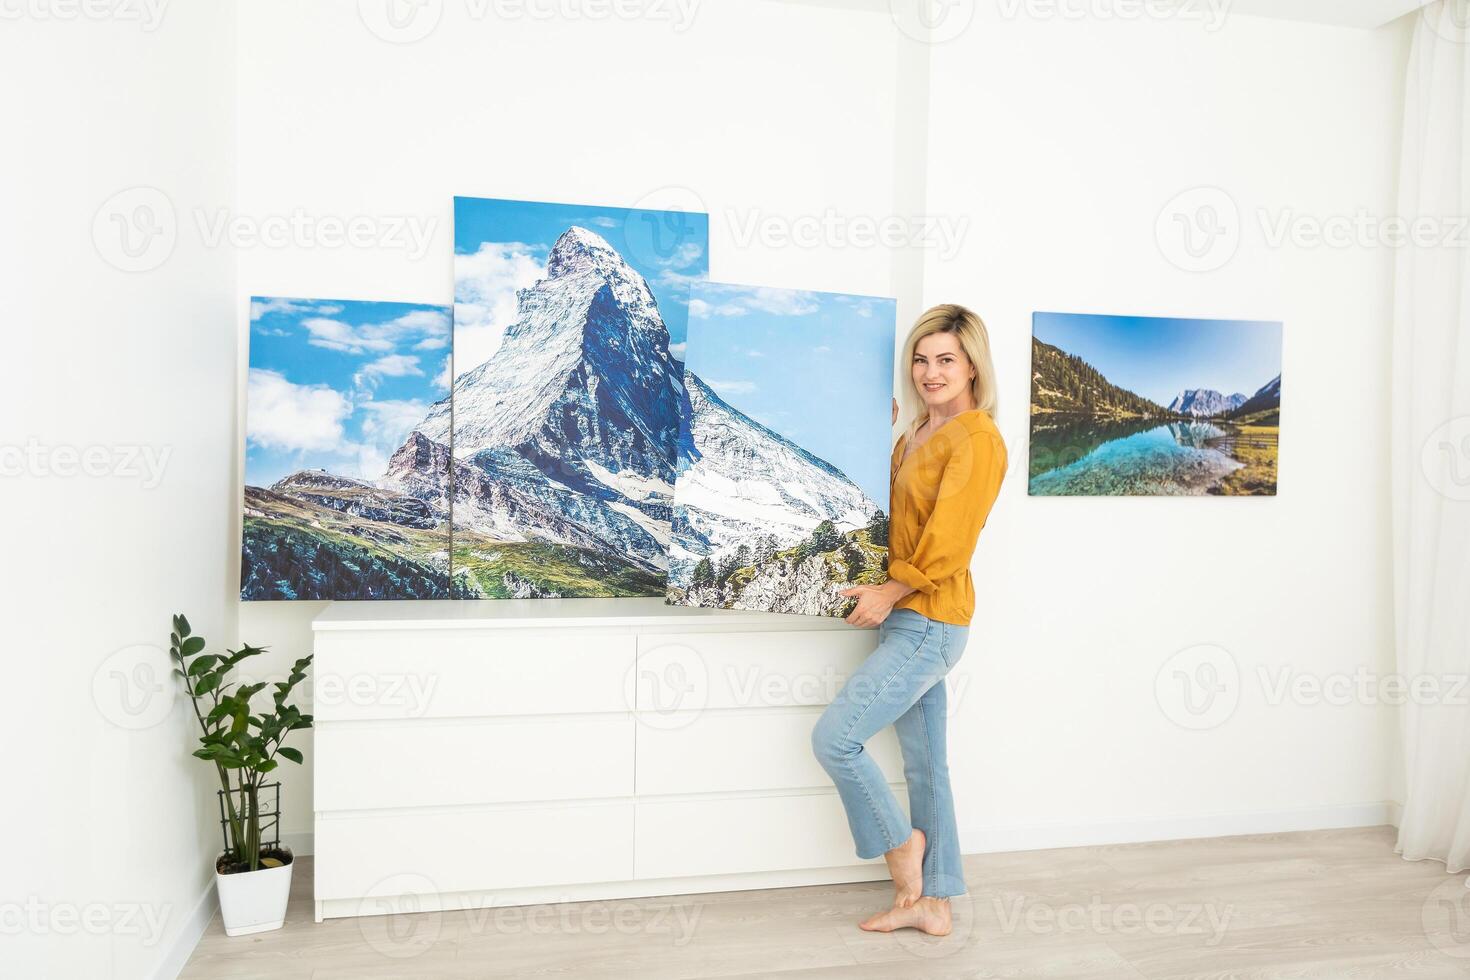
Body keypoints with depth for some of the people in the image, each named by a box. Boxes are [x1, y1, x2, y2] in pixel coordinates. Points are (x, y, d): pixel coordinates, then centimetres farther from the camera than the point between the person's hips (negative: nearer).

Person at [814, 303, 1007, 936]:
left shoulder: (977, 438, -15)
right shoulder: (919, 432, 12)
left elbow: (949, 541, -19)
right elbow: (887, 502, 16)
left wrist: (890, 592, -12)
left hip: (929, 624, -9)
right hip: (908, 620, 9)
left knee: (834, 738, -7)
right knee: (925, 762, 14)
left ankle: (901, 844, 16)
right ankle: (931, 902, 26)